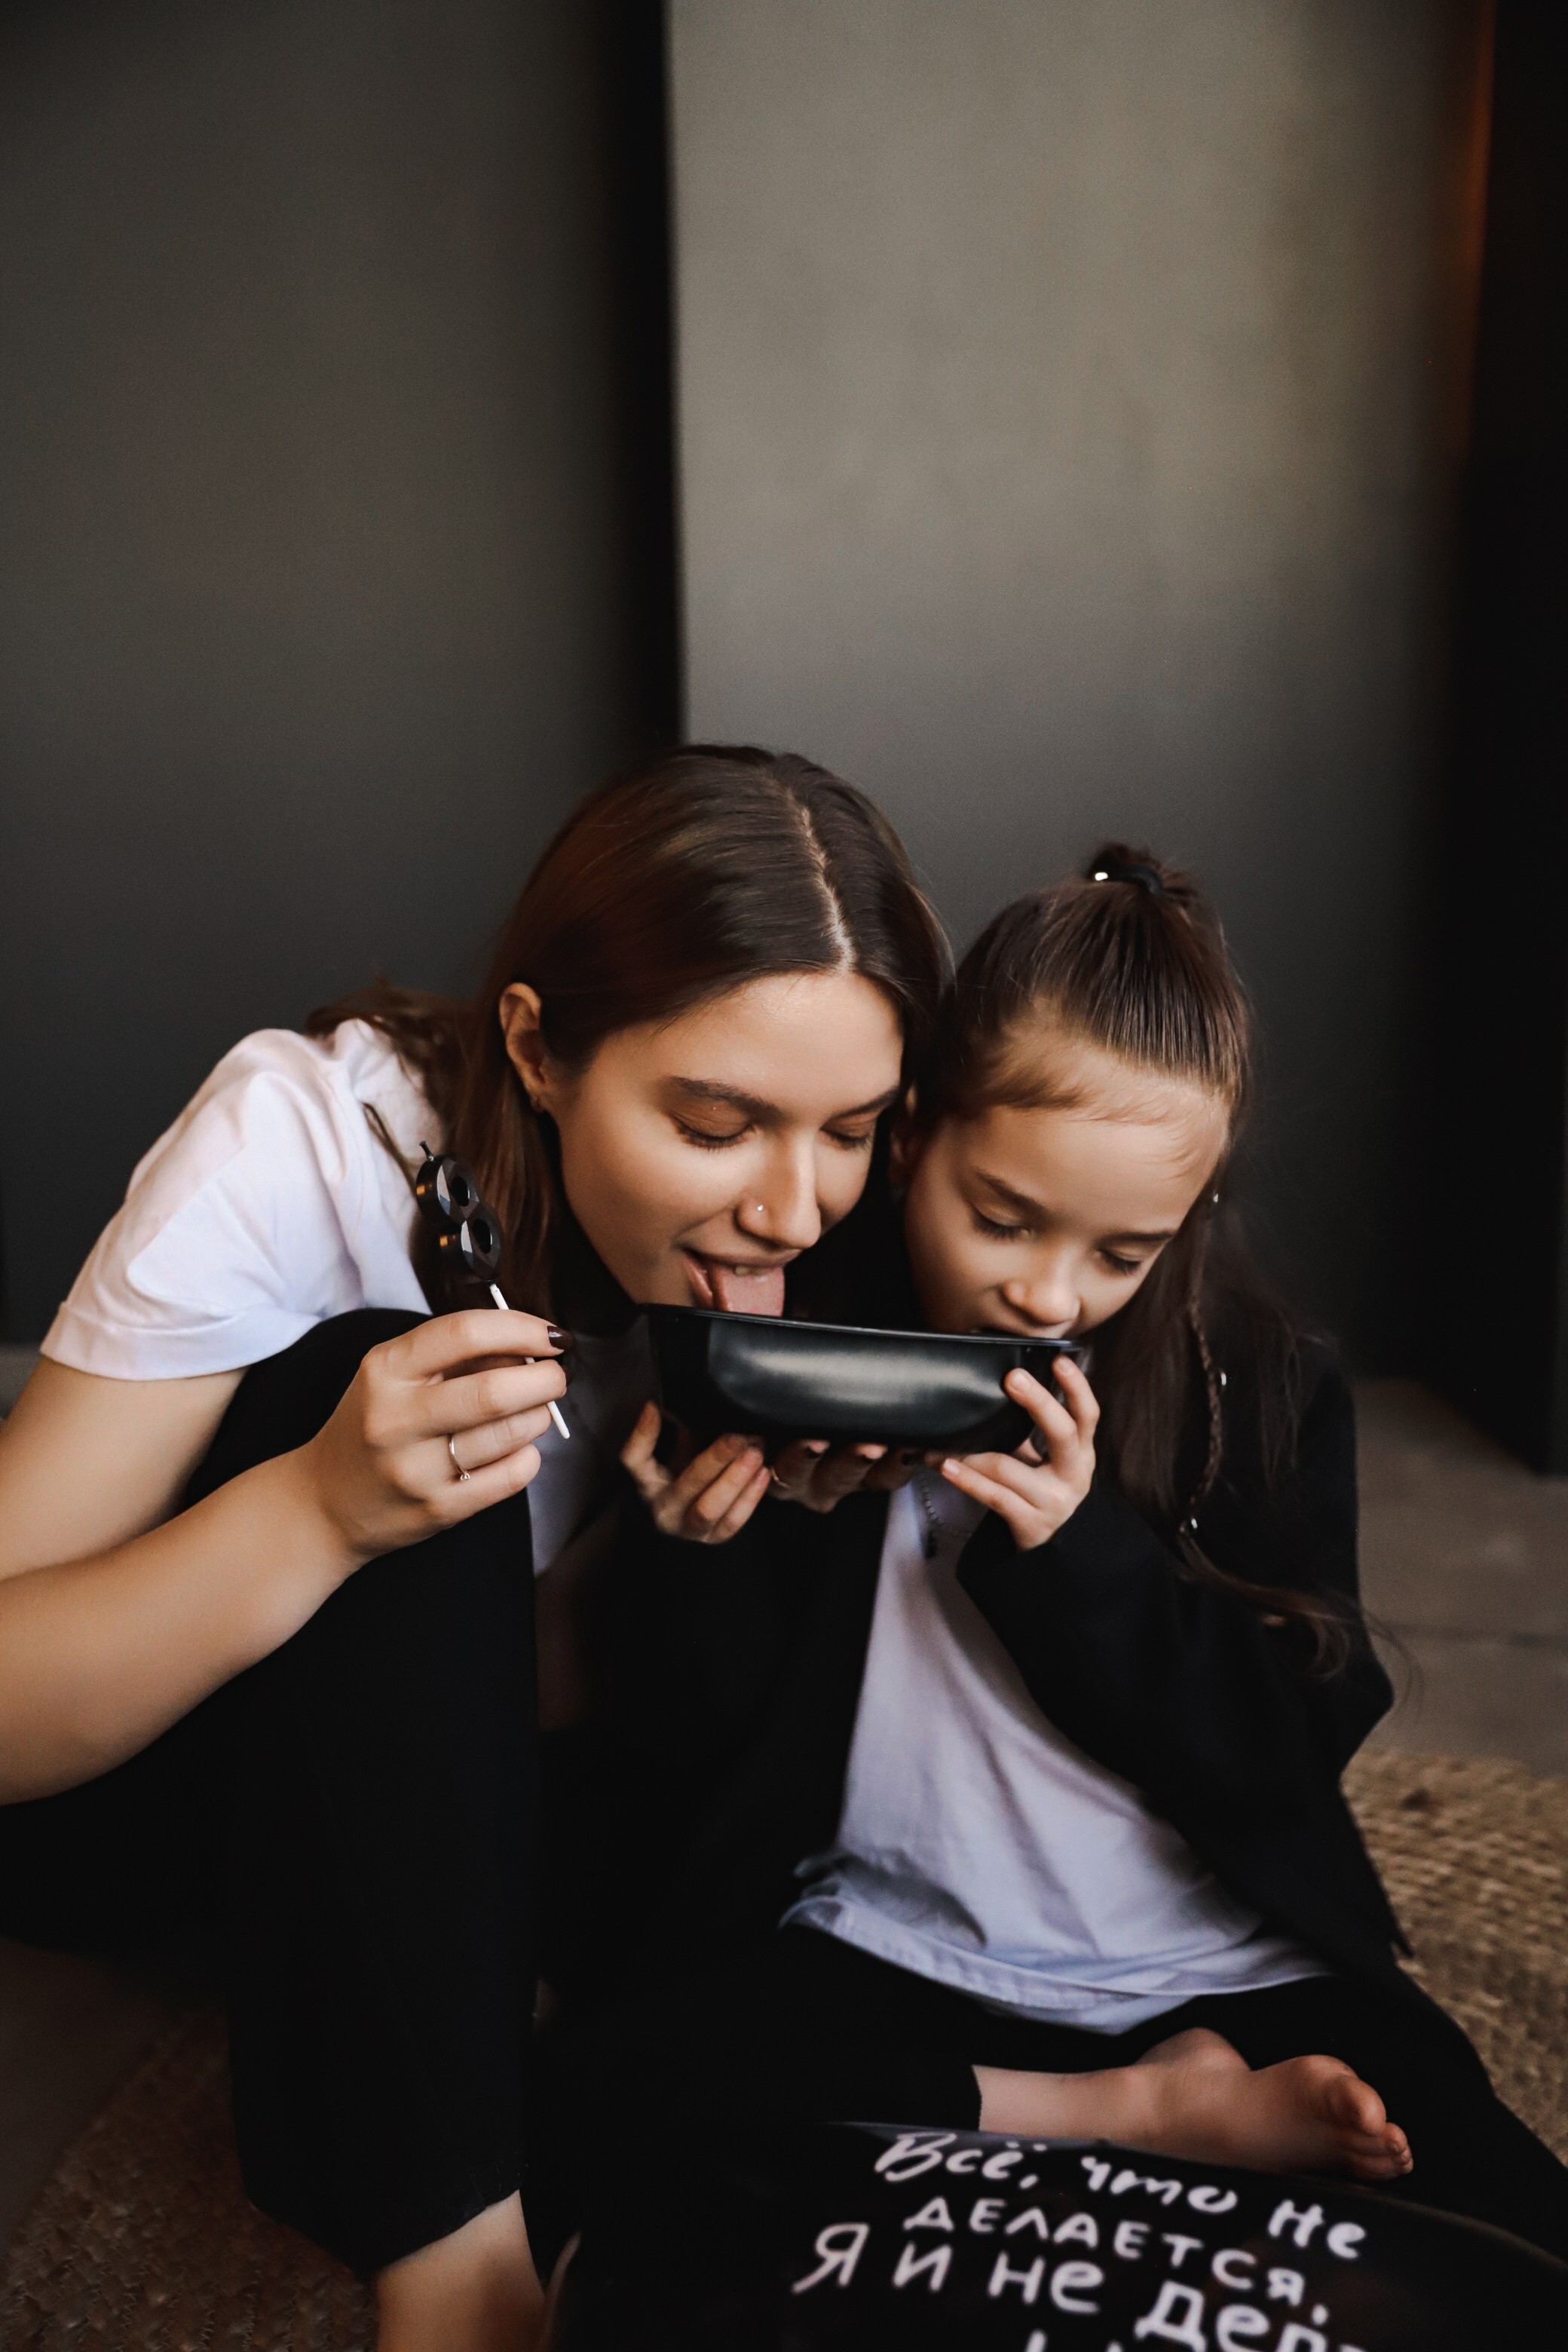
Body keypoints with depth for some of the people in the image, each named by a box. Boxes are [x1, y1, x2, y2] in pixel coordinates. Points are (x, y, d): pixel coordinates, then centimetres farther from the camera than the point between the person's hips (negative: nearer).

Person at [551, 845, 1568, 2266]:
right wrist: (697, 1552, -26)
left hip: (1214, 1974, -1)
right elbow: (668, 1788, -5)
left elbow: (1282, 1765, -5)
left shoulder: (1264, 1391, -2)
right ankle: (1146, 2117, -12)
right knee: (591, 2086, -27)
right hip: (881, 1956, 1)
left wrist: (1076, 1551, -20)